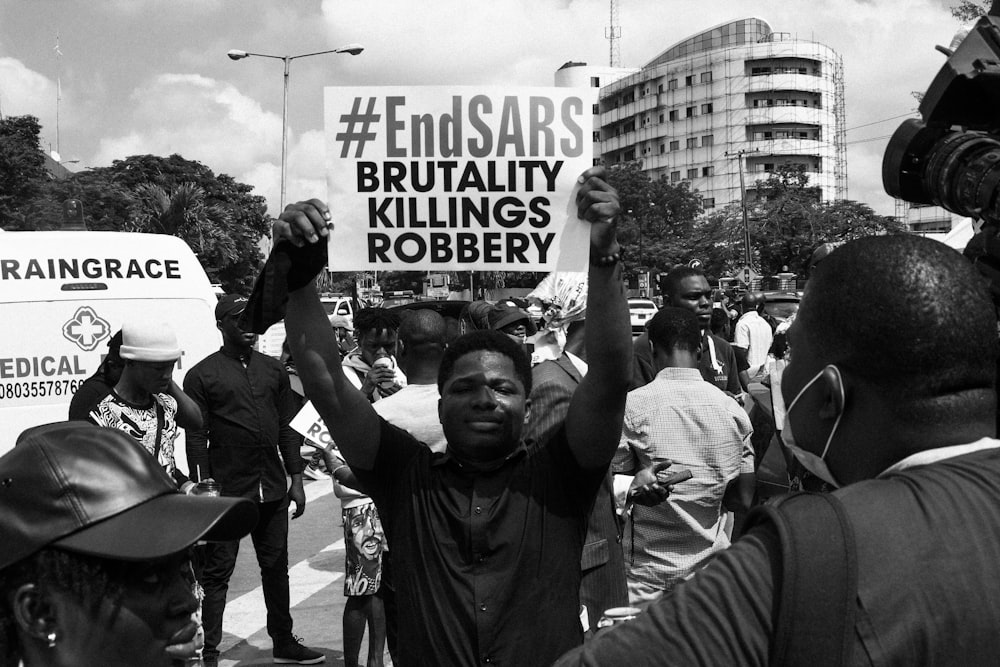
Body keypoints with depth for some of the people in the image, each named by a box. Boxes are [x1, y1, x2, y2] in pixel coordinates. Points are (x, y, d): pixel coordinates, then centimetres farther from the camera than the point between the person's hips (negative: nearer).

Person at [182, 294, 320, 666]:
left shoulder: (273, 369, 11)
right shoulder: (202, 375, -3)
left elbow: (288, 427, 13)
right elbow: (195, 438, -6)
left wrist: (295, 479, 8)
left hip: (273, 490, 5)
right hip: (227, 492, -5)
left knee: (276, 567, 14)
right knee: (217, 572, 1)